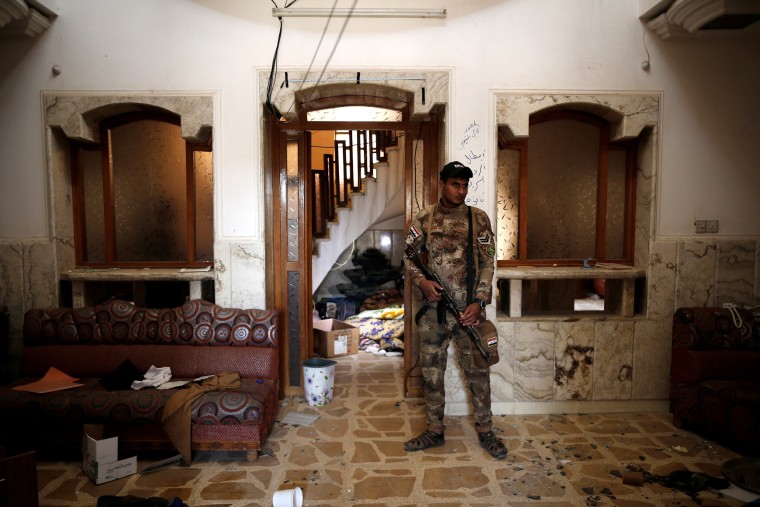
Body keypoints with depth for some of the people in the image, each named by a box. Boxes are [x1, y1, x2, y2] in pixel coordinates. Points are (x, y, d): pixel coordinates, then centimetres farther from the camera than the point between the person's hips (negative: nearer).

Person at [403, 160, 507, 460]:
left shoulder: (478, 219, 1)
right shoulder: (423, 220, 4)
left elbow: (487, 263, -1)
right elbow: (409, 258, 7)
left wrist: (479, 302, -11)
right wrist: (421, 281, -13)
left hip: (469, 310, -1)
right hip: (433, 311, 1)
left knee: (477, 372, 7)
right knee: (431, 372, 10)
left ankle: (485, 432, 25)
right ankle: (435, 431, 27)